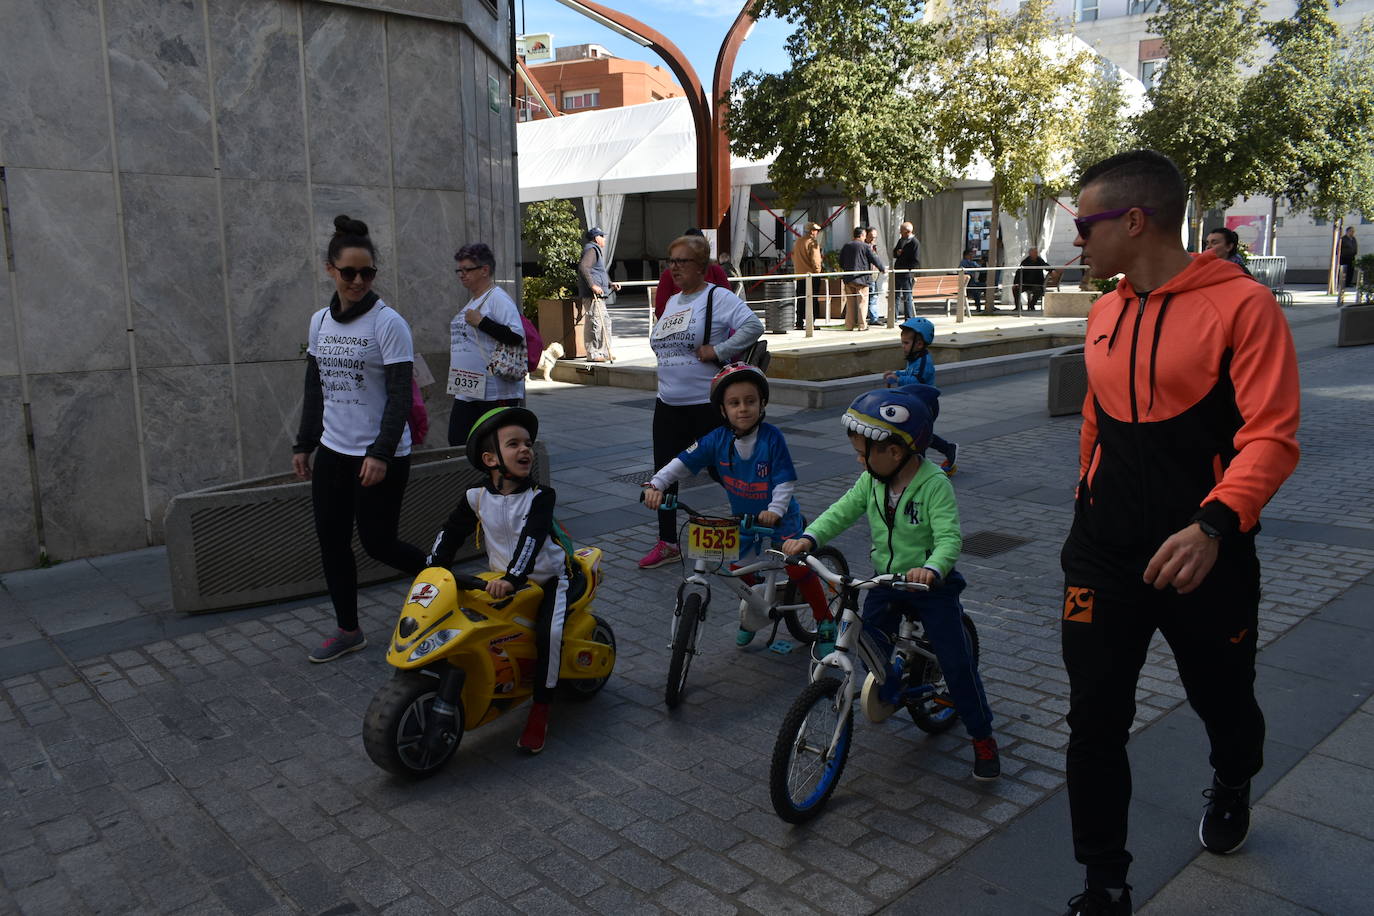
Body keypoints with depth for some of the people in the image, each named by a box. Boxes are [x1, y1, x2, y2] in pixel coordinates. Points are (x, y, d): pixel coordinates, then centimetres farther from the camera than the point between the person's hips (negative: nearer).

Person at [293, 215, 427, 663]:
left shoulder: (387, 322, -11)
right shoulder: (320, 321, 8)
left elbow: (400, 396, -15)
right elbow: (315, 389, 16)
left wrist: (381, 453, -22)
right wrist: (303, 444, 14)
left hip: (381, 457, -6)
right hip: (333, 452, 6)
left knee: (377, 542, -2)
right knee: (331, 542, 8)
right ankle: (348, 630, 22)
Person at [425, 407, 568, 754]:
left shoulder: (540, 496, -15)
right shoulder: (476, 498, -5)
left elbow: (531, 538, -30)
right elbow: (450, 534, 1)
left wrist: (512, 578, -43)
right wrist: (431, 572, -11)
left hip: (546, 579, -4)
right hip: (500, 581, 4)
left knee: (549, 633, -25)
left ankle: (540, 711, -11)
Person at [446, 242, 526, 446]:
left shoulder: (498, 299, -12)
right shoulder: (472, 301, 18)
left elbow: (517, 337, -25)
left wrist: (481, 322, -23)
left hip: (495, 393, -10)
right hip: (466, 392, 10)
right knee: (457, 442, 8)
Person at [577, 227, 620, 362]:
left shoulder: (596, 250, 25)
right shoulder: (591, 250, -9)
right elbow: (583, 267, -25)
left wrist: (610, 284, 24)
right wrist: (592, 286, -27)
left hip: (598, 295, 11)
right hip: (592, 295, -11)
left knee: (605, 320, 14)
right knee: (596, 322, -11)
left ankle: (605, 352, 20)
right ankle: (593, 354, -9)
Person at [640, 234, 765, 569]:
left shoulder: (718, 297, -9)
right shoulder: (672, 302, 16)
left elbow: (753, 326, -23)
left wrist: (718, 350, -22)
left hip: (709, 404, -8)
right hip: (669, 404, 8)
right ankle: (667, 542, 22)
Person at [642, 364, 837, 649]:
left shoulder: (772, 437, -22)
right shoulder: (718, 439, -14)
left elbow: (785, 481, -21)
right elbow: (683, 462, -14)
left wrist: (774, 511, -34)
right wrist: (656, 485, -25)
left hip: (778, 515, -3)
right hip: (742, 516, 4)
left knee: (797, 567, -10)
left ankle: (825, 622, 10)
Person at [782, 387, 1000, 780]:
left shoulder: (934, 484, -22)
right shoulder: (871, 480, -4)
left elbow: (950, 537, -30)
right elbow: (842, 511, -4)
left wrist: (933, 569, -49)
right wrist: (809, 538, -21)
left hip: (930, 584, -5)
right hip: (886, 581, 5)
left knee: (957, 662, -5)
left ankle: (982, 736, 13)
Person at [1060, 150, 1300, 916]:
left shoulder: (1242, 304, -13)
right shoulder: (1104, 314, 7)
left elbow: (1272, 435, -19)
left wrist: (1213, 525, -34)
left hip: (1203, 557, -4)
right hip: (1104, 555, 4)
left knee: (1223, 702, 19)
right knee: (1095, 719, 2)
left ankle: (1233, 786, 55)